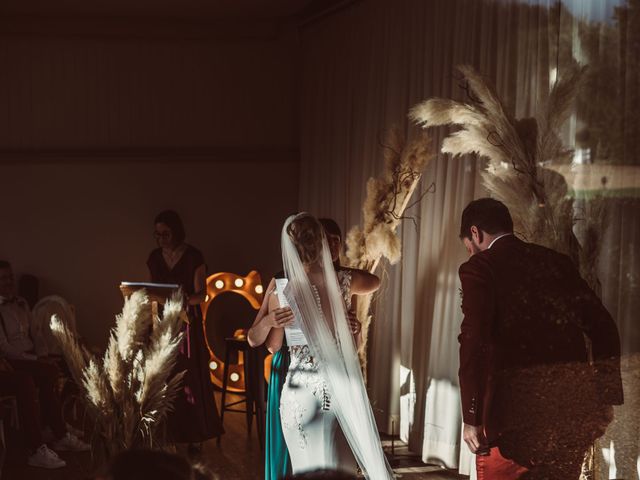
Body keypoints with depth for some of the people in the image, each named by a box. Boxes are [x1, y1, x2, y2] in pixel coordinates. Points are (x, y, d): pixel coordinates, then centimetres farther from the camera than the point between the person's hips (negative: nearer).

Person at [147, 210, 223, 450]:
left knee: (190, 377, -6)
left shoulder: (193, 256, -6)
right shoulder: (154, 257, 9)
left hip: (187, 323, -4)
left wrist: (188, 299, -29)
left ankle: (194, 435, 1)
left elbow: (201, 294, -8)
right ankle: (168, 432, 5)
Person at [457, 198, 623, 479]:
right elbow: (603, 328, 13)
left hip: (518, 406, -6)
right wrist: (605, 397, 17)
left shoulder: (480, 267, -1)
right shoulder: (557, 261, 15)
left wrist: (472, 416, -11)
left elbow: (474, 342, -13)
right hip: (574, 404, 6)